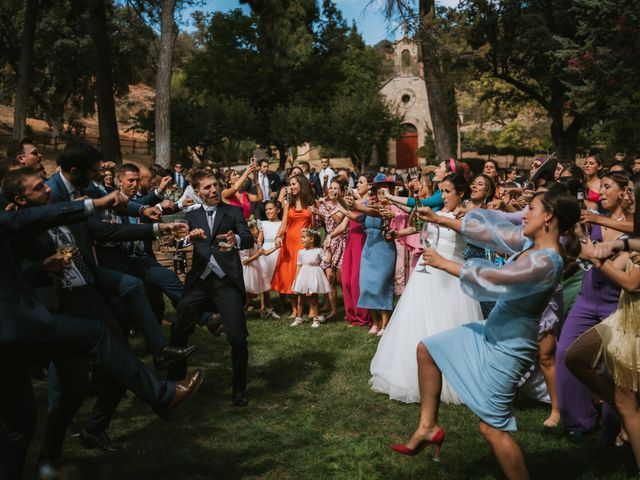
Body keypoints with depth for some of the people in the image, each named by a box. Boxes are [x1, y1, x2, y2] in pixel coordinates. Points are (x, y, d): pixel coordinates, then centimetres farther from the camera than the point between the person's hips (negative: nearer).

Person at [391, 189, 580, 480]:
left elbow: (492, 280, -29)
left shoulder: (545, 262, -27)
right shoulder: (529, 242, -1)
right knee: (427, 349, 15)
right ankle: (429, 426, 21)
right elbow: (486, 231, 5)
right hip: (493, 333, 10)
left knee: (492, 428, -3)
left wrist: (444, 263, -18)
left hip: (507, 348, -10)